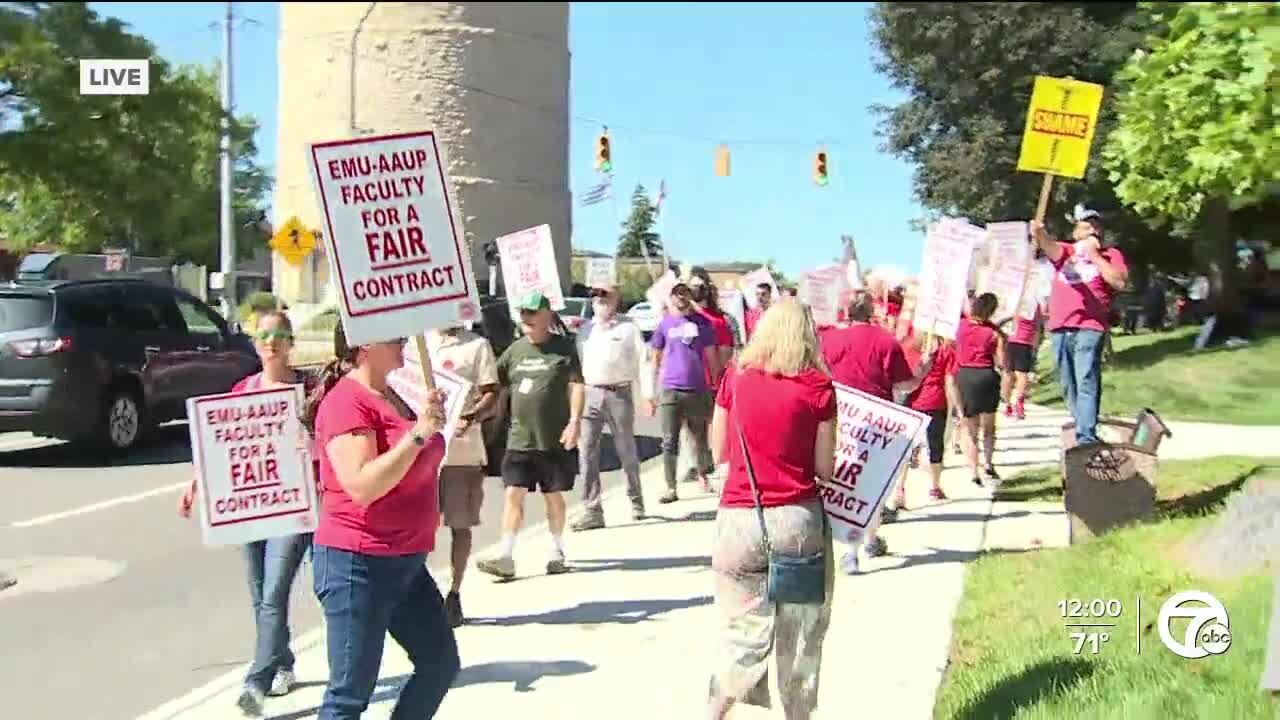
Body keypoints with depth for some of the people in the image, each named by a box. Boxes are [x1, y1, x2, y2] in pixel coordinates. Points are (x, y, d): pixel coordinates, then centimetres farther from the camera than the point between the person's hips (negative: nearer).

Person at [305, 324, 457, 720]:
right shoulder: (347, 401, -15)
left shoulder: (391, 397, 13)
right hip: (358, 565, -9)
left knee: (441, 663, 13)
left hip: (405, 562, 10)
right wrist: (419, 432, -27)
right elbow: (362, 486, -27)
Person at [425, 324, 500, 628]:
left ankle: (454, 595, 17)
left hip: (462, 451, -3)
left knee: (460, 525, 5)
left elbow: (491, 395, -3)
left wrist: (470, 417, -23)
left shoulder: (476, 345, 2)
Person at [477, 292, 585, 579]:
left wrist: (574, 421, -17)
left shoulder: (564, 347, -3)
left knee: (553, 496, 9)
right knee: (514, 494, -4)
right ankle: (506, 557, -3)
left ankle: (557, 553, 24)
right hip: (519, 439, 3)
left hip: (555, 439, -3)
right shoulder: (515, 350, 8)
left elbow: (576, 386, -8)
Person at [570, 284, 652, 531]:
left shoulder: (628, 328, 3)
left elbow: (642, 361, 0)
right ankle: (592, 511, -2)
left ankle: (636, 501, 28)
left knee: (626, 451, 9)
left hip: (619, 393, -3)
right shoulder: (585, 329, 14)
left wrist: (647, 394, -8)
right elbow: (575, 362, 15)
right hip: (589, 394, 3)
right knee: (586, 452, -5)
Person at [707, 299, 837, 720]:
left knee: (744, 631, 11)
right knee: (801, 635, 13)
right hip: (798, 519, -1)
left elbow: (719, 450, 9)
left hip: (739, 519, 2)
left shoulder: (736, 378, 2)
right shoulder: (818, 388, -3)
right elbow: (825, 468, -2)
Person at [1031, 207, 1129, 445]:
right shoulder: (1066, 251, 17)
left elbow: (1119, 283, -5)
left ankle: (1086, 438, -20)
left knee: (1086, 383, -16)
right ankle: (1083, 430, 21)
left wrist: (1095, 256, -5)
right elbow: (1051, 247, -8)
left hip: (1090, 329, -4)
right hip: (1060, 329, 4)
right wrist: (1039, 234, -31)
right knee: (1069, 387, 10)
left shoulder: (1110, 254, 12)